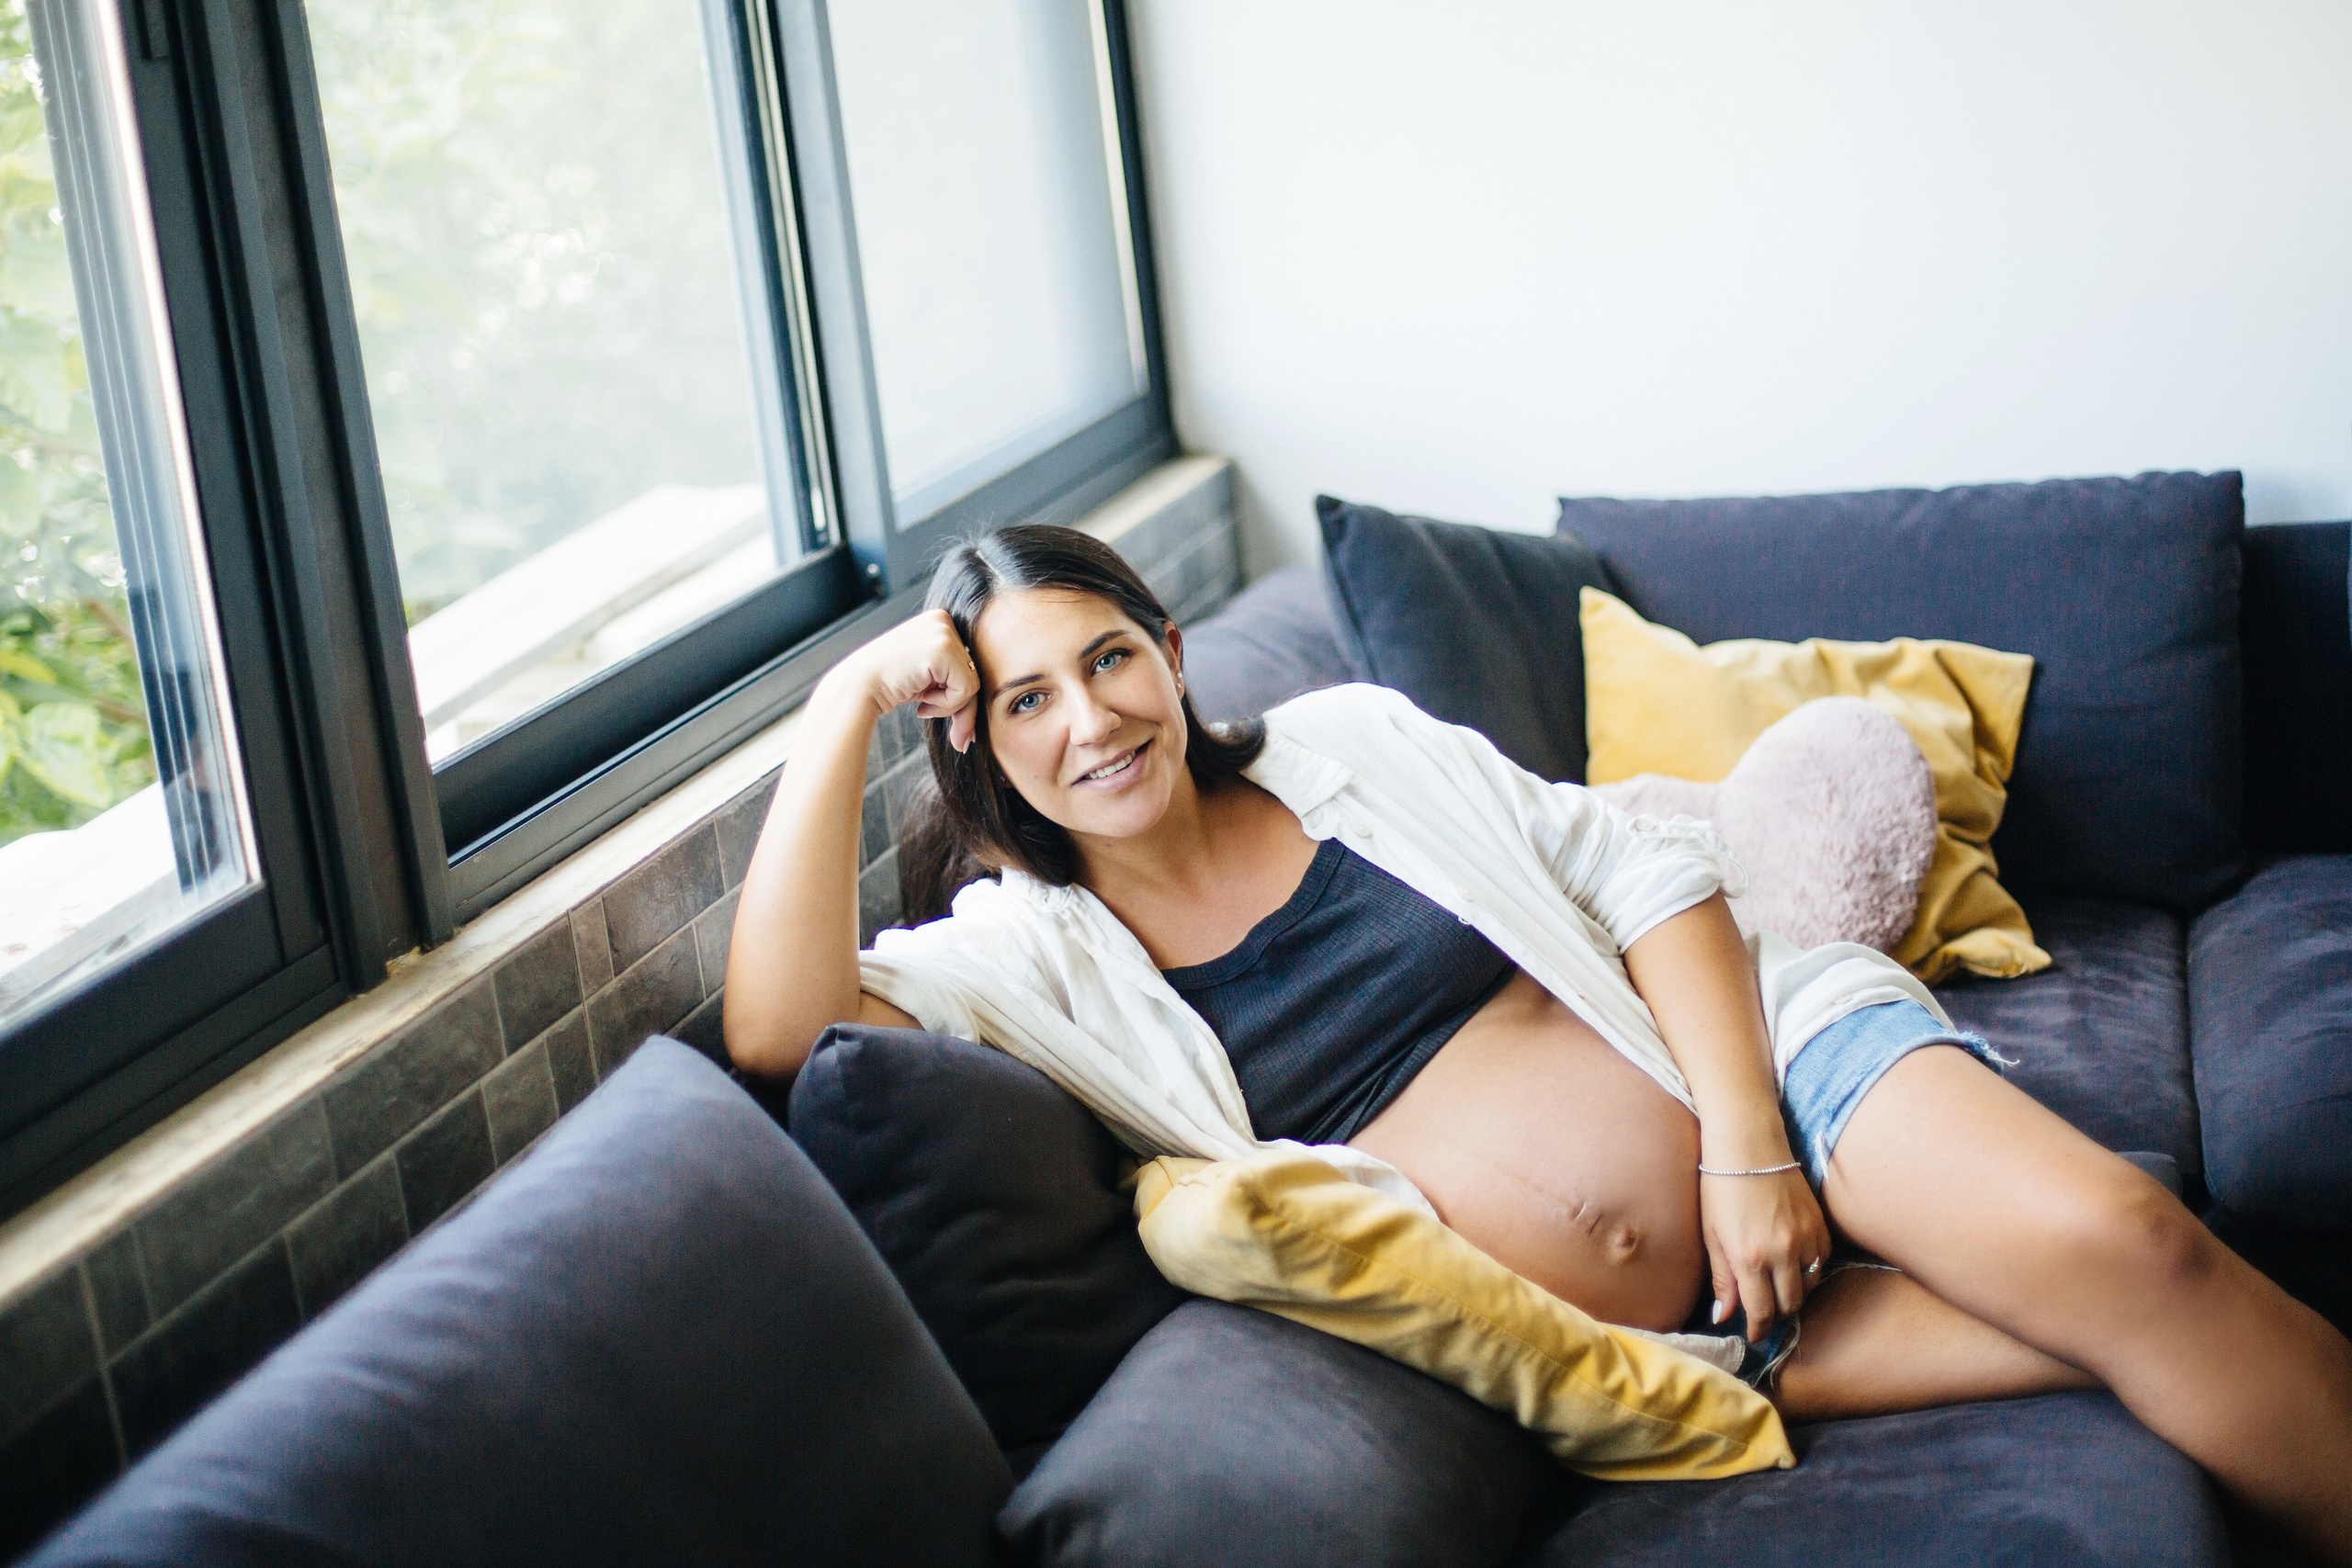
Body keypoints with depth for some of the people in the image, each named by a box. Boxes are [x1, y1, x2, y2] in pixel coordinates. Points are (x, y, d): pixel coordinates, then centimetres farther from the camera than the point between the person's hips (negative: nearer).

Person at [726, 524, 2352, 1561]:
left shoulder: (1350, 743, 6)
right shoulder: (1032, 951, 2)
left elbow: (1650, 875, 5)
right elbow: (781, 1025, -17)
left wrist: (1744, 1143, -9)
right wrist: (854, 695, -15)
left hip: (1766, 1050, 2)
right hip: (1648, 1334, -1)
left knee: (2119, 1243, -26)